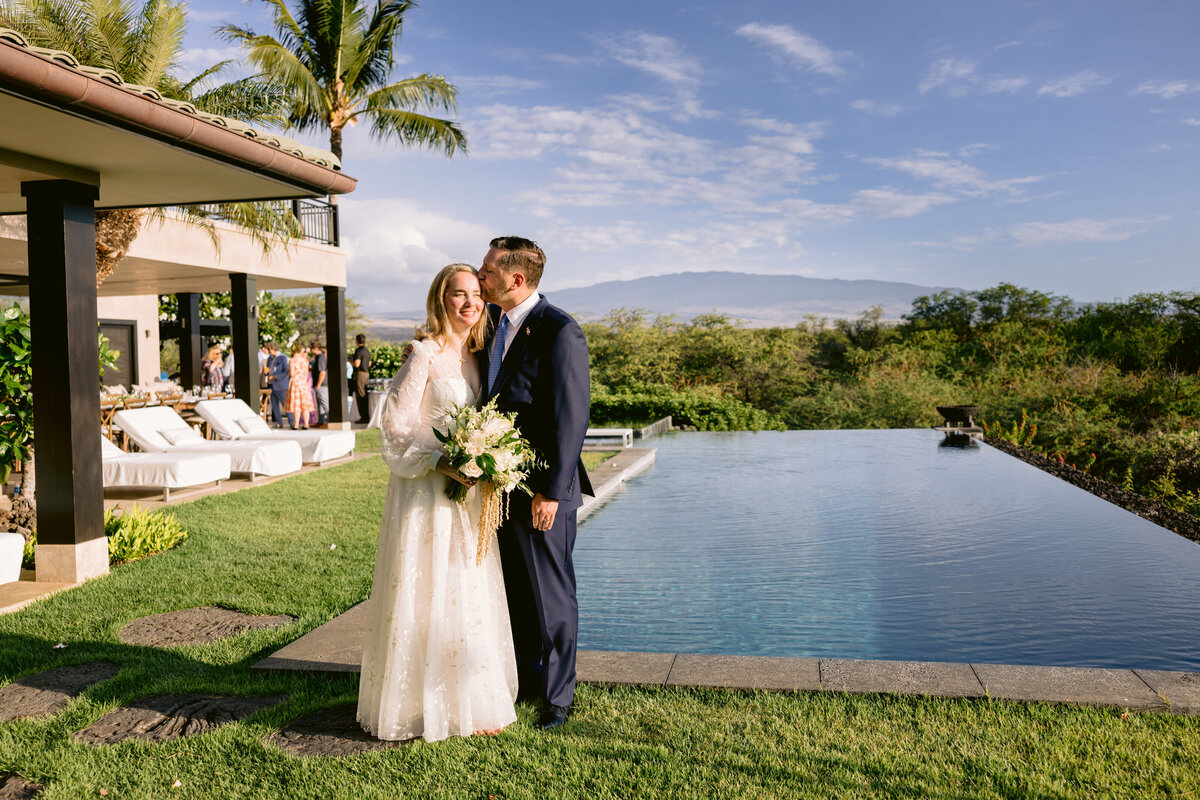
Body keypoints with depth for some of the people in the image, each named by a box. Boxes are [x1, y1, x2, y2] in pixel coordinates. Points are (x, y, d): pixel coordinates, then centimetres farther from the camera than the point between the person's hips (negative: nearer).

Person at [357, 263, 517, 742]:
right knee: (431, 594, -1)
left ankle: (467, 699, 27)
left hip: (466, 492, 8)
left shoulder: (475, 356, 11)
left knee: (470, 593, 13)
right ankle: (429, 704, 13)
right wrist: (441, 462, -23)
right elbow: (395, 424, -14)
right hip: (426, 492, -7)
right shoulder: (426, 353, -11)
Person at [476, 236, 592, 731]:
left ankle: (557, 694, 23)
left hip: (542, 489, -8)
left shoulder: (560, 332, -16)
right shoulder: (491, 321, 9)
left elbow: (571, 418, -18)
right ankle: (523, 677, 37)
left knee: (550, 594, 6)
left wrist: (551, 491, -19)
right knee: (513, 590, 19)